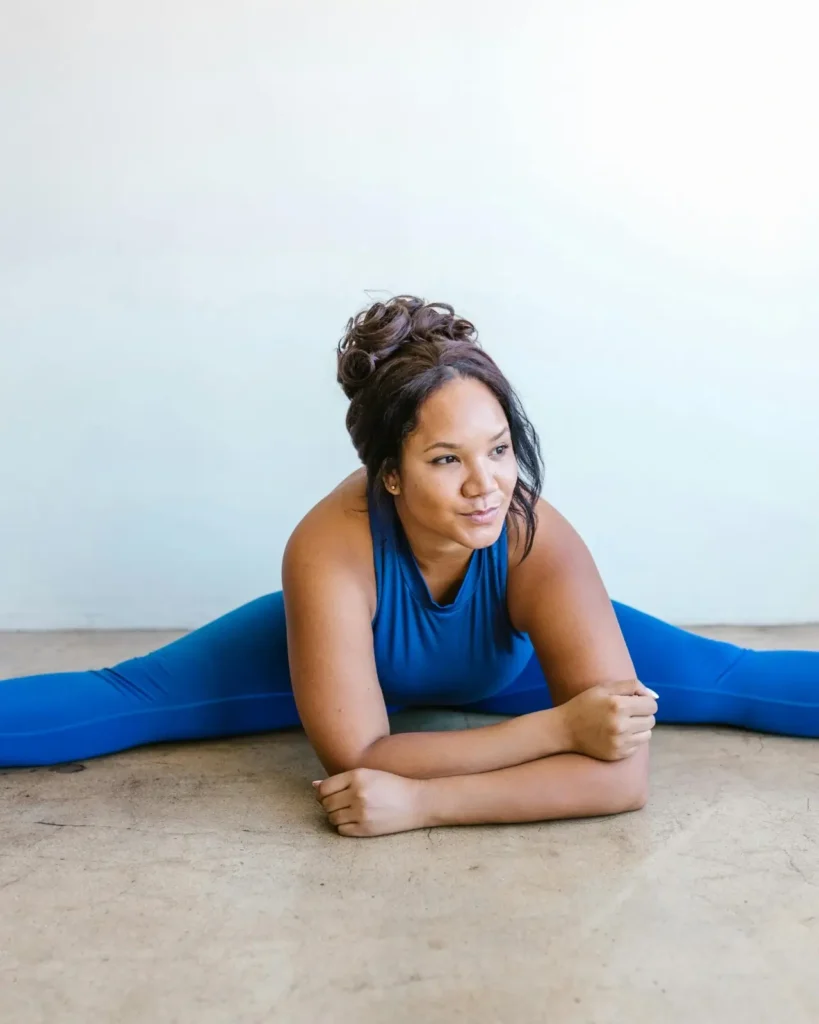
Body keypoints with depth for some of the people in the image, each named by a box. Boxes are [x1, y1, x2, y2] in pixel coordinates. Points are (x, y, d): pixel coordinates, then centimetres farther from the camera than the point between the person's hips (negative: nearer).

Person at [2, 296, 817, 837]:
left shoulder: (543, 545, -40)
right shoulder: (328, 547, -42)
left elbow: (623, 772, -40)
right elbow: (356, 758, -40)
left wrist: (425, 801, -48)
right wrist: (561, 726, -45)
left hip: (504, 661, 1)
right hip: (345, 644, 0)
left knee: (737, 684, -2)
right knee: (127, 702, -9)